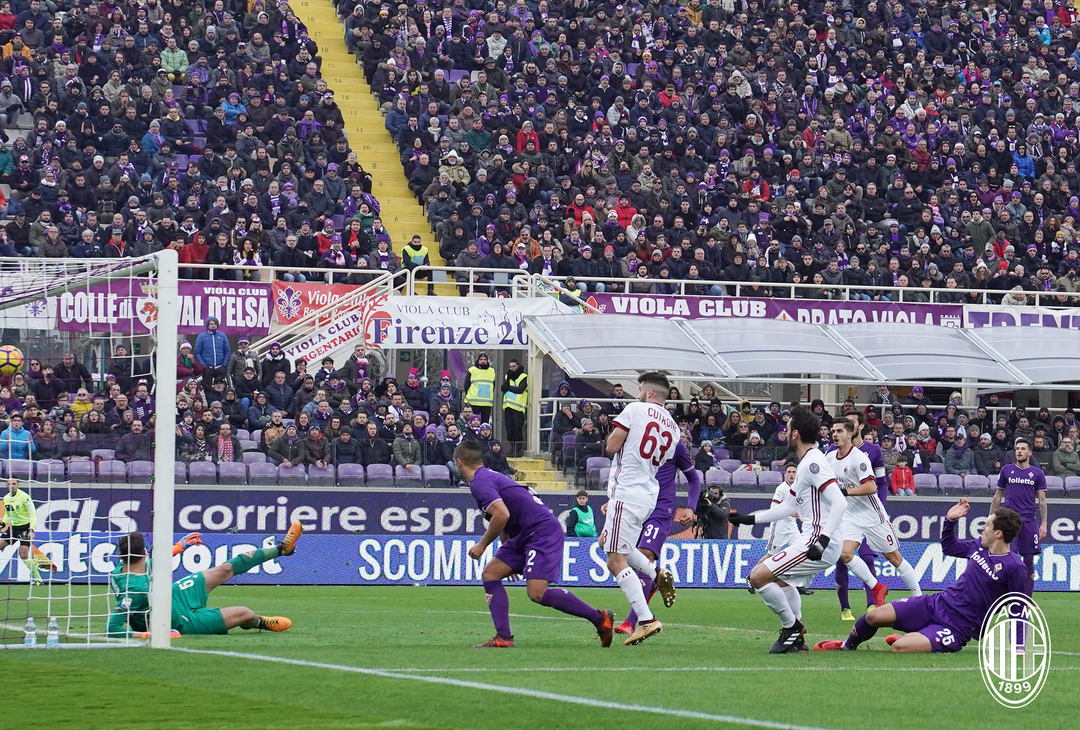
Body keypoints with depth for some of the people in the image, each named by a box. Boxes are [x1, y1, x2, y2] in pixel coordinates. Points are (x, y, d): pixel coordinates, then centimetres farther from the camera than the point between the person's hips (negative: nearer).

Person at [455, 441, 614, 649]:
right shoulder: (489, 476, 21)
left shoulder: (479, 483, -11)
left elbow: (502, 515, -24)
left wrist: (482, 544, -11)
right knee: (490, 574, 4)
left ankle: (599, 618, -11)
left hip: (542, 532, -11)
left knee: (537, 592, -20)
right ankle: (503, 637, -2)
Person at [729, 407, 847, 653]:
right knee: (779, 576, 35)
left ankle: (791, 626, -2)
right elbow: (789, 506, 28)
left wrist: (823, 540, -33)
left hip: (818, 542, -11)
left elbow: (840, 502, -26)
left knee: (759, 576, -15)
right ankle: (797, 637, 29)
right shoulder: (805, 464, 18)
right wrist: (751, 518, 29)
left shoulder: (813, 463, -16)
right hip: (812, 540, 11)